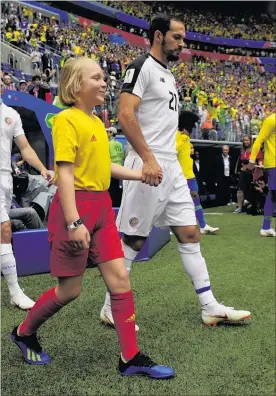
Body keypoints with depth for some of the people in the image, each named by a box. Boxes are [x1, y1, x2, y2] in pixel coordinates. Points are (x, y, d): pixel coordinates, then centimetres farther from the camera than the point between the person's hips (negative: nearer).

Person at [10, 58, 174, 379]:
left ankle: (131, 358, 13)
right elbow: (64, 172, -19)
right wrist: (73, 222, -24)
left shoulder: (97, 122, 13)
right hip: (76, 206, -8)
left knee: (119, 279, 4)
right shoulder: (67, 119, -11)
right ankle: (24, 332, 30)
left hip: (102, 206, 8)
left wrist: (141, 175, 17)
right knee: (70, 288, 3)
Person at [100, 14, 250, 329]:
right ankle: (111, 308, 14)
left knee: (189, 233, 8)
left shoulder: (168, 75, 21)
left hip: (171, 167, 9)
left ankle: (210, 308, 15)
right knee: (132, 240, -1)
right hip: (148, 167, -9)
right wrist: (148, 159, -26)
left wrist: (167, 161, 20)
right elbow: (125, 114, -19)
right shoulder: (141, 67, -7)